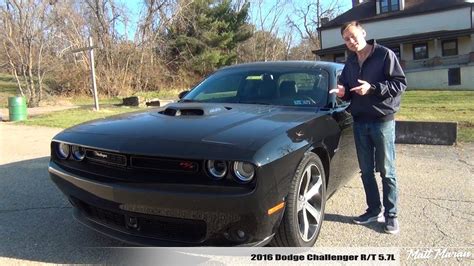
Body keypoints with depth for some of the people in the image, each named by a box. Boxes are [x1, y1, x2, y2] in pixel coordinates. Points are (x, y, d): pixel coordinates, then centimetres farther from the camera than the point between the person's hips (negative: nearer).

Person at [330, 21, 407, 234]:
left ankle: (391, 215, 13)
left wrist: (373, 88, -21)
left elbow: (400, 83, -9)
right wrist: (343, 92, -3)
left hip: (382, 121, -5)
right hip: (359, 122, 6)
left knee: (387, 171, 2)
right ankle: (374, 210, 23)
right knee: (366, 171, 10)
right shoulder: (350, 62, 12)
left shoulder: (385, 54, -6)